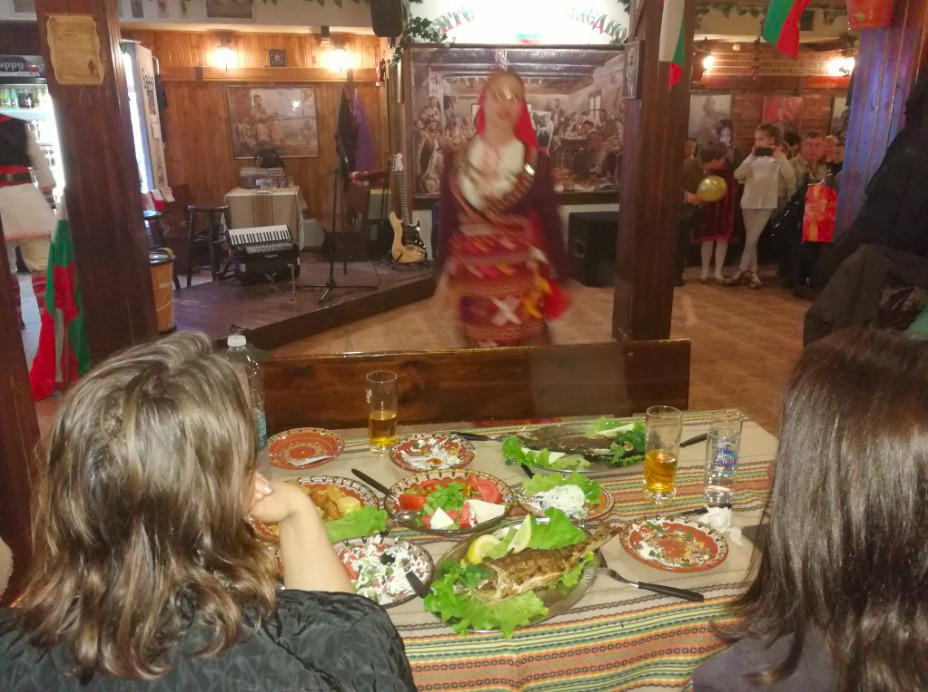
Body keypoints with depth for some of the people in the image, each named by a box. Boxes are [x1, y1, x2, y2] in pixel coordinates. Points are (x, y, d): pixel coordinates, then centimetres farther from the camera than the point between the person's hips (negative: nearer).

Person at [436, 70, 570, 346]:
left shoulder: (536, 161, -3)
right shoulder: (458, 159, 2)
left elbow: (550, 220, -1)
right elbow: (447, 219, 7)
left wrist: (559, 274, 0)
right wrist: (445, 269, 10)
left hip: (521, 275, -2)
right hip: (472, 275, 2)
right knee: (480, 348, 12)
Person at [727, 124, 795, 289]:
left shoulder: (778, 158, -1)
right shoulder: (753, 157, 6)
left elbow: (791, 177, -13)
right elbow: (737, 175, -6)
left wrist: (780, 158, -20)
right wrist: (751, 158, -15)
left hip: (767, 203, -4)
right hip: (749, 202, 4)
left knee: (752, 239, -8)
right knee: (751, 239, 8)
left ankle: (741, 271, -1)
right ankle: (752, 272, 15)